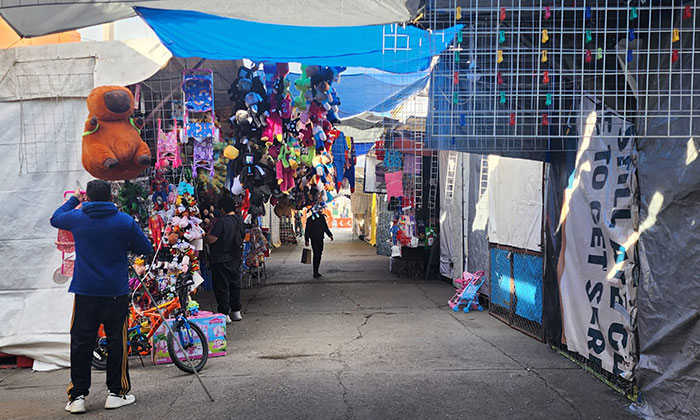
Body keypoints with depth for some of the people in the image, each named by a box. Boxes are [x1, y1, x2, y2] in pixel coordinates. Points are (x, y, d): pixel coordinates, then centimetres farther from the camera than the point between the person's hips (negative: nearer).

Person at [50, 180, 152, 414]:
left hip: (85, 292, 1)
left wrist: (74, 200, 35)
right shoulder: (125, 221, -5)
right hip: (116, 292, -1)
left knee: (81, 343, 7)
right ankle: (117, 393, 13)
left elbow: (55, 219, 23)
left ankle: (77, 396, 10)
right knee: (117, 341, 7)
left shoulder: (76, 217, 0)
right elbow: (146, 249, 3)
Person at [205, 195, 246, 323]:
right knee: (235, 284, 15)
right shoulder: (239, 220, 3)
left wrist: (204, 236, -2)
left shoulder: (222, 221, -20)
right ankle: (236, 311, 22)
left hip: (221, 260, -7)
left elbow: (211, 239, -22)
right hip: (236, 259, 7)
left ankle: (224, 314, 3)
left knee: (222, 286, 1)